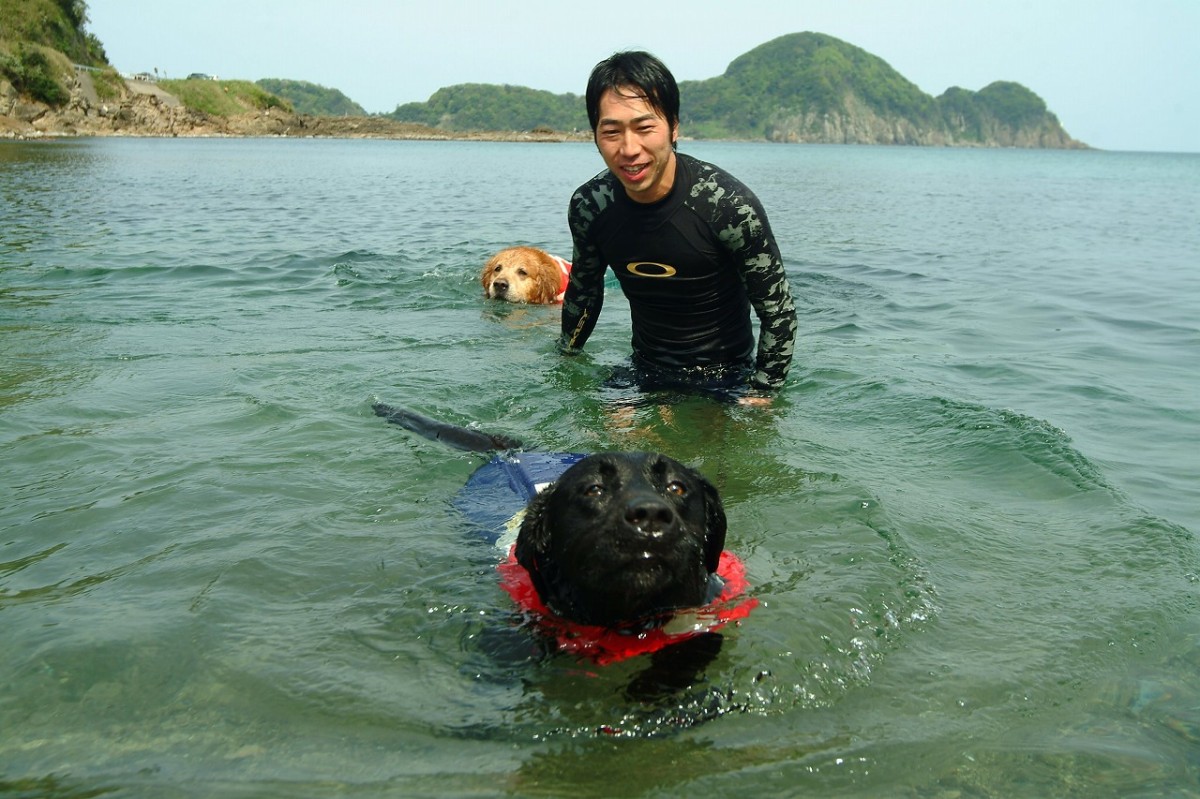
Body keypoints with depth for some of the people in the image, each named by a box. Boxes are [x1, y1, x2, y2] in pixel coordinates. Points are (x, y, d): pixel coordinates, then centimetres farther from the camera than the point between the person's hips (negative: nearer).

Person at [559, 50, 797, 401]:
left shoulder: (730, 205, -25)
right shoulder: (588, 206, -11)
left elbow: (778, 310, -15)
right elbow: (583, 291, 9)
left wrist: (761, 395, -14)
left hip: (725, 380, -3)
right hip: (643, 378, 4)